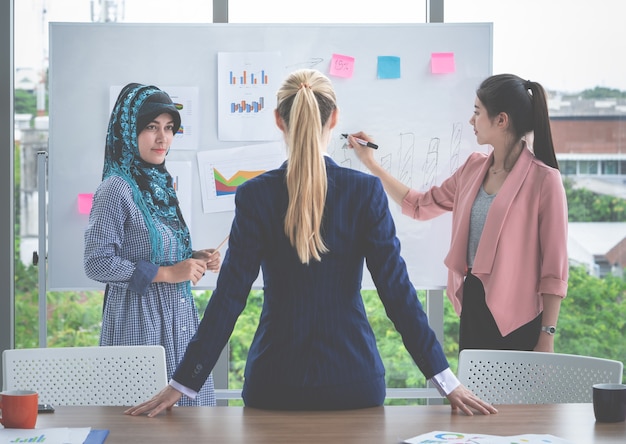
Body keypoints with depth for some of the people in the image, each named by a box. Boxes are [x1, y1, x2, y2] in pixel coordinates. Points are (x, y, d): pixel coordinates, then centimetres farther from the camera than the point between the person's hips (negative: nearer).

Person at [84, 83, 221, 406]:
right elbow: (97, 264, -18)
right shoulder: (116, 189, -12)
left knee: (185, 407, 7)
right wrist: (167, 273, -17)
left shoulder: (160, 184, 13)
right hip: (139, 321, -8)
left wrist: (194, 260, 4)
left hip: (178, 318, 8)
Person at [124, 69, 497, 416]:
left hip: (276, 381, 0)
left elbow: (230, 295, -8)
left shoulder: (255, 195, -7)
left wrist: (183, 383, -3)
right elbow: (397, 289, -8)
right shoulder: (366, 191, -7)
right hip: (354, 379, 0)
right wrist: (446, 380, -4)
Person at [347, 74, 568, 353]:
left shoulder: (543, 180, -13)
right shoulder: (474, 168, 8)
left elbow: (554, 269, -12)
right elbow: (420, 206, 21)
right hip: (472, 305, 7)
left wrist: (547, 338, -13)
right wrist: (371, 164, 20)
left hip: (517, 319, -7)